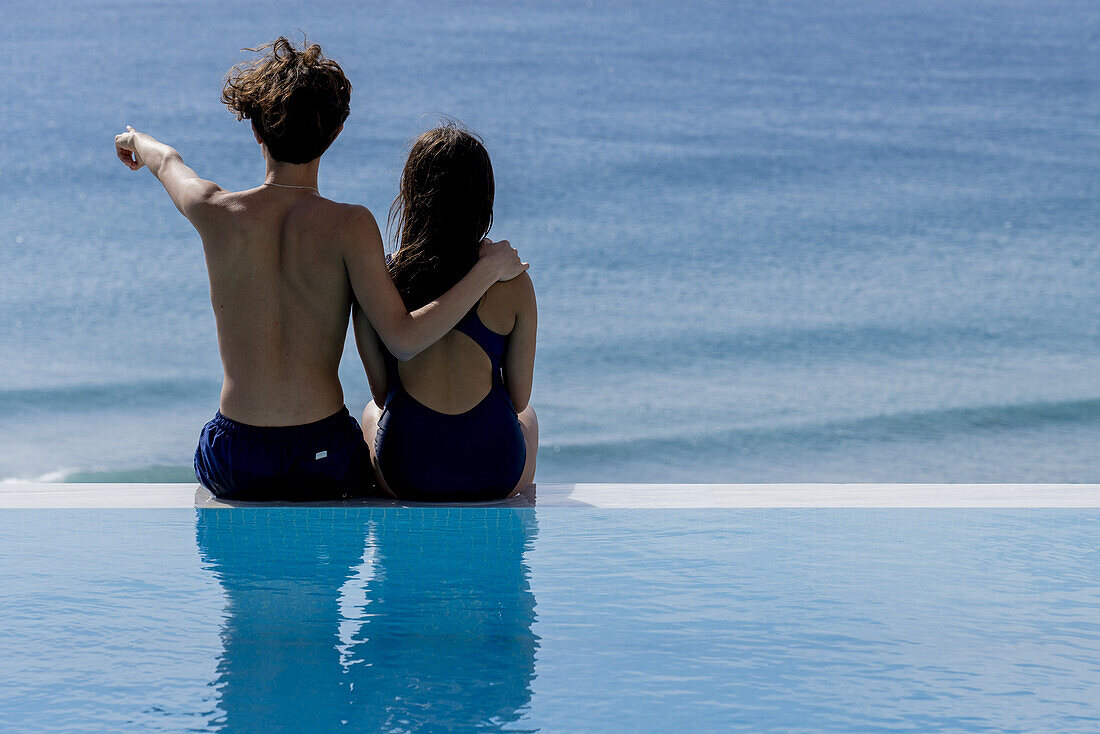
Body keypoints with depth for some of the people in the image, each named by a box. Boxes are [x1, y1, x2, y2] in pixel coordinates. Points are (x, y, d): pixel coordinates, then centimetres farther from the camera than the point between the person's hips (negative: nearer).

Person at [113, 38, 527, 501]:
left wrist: (138, 140, 38)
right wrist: (489, 268, -12)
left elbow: (167, 162, 15)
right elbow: (404, 339, -20)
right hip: (326, 463, -1)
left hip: (232, 465, 1)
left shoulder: (216, 214, -9)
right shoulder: (349, 227, -15)